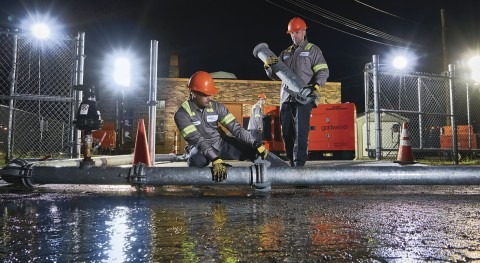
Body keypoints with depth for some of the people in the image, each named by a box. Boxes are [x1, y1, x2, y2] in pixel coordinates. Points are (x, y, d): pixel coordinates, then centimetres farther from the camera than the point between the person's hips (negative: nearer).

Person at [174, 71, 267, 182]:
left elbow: (235, 128, -10)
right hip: (201, 148, -3)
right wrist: (215, 159, -42)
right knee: (197, 161, -41)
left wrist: (255, 144, -24)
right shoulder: (182, 114, -19)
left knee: (254, 150, -17)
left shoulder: (217, 107, -7)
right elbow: (197, 140, -30)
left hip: (221, 143, 4)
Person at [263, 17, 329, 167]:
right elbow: (275, 76, 19)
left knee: (301, 133, -13)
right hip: (286, 98, 6)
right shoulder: (285, 53, 22)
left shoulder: (313, 50, 8)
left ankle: (299, 164, -14)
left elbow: (323, 71, -2)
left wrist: (317, 85, -21)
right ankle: (292, 164, 14)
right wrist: (268, 66, -2)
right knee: (287, 134, 5)